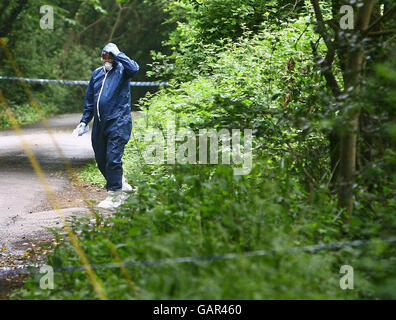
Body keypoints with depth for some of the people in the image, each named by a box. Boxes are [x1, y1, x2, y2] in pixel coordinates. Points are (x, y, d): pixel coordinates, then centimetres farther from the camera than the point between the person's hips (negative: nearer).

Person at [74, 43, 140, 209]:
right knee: (101, 159, 10)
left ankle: (114, 196, -3)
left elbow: (134, 68, -27)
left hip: (118, 122, -7)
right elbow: (89, 99, 22)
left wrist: (117, 54, -17)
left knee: (113, 158, -11)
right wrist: (84, 121, 18)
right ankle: (121, 185, 28)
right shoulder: (96, 73, 16)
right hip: (99, 124, 7)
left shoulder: (121, 70, -1)